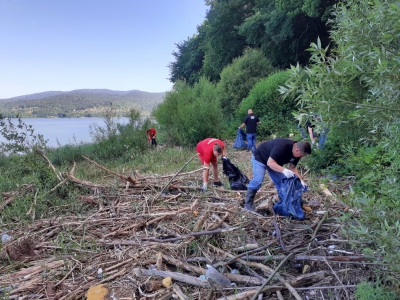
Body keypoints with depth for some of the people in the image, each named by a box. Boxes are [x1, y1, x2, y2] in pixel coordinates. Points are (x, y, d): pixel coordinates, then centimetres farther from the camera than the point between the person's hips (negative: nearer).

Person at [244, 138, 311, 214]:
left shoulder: (296, 152, -13)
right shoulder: (281, 147, -39)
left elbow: (293, 167, -2)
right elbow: (270, 162, -40)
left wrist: (300, 180, -13)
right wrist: (284, 170, -51)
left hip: (275, 162, 8)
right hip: (260, 157, -8)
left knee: (281, 182, 3)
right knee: (258, 180, -21)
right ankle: (248, 205, -16)